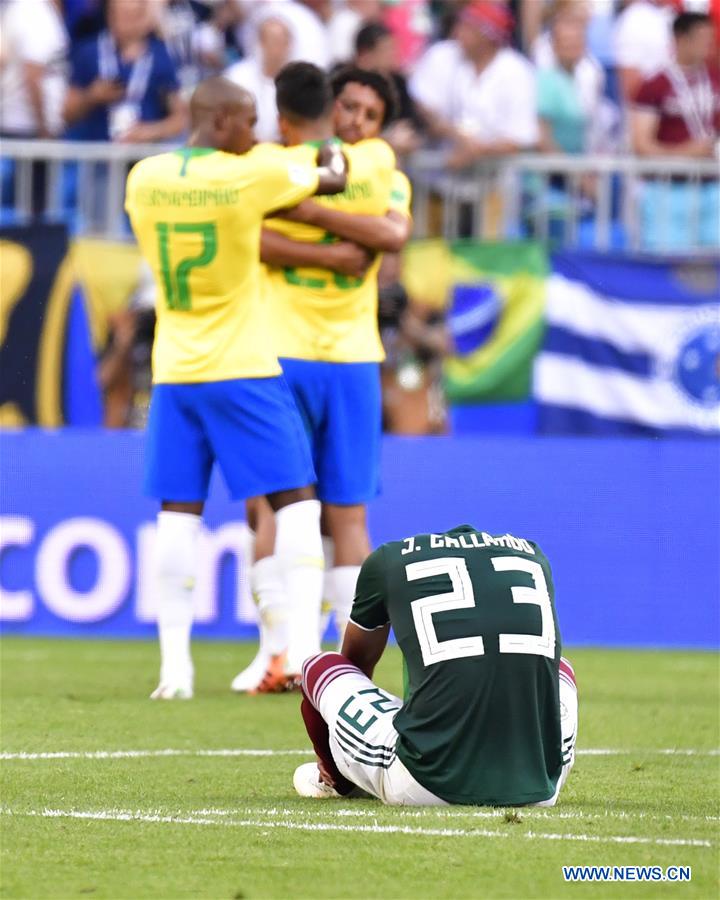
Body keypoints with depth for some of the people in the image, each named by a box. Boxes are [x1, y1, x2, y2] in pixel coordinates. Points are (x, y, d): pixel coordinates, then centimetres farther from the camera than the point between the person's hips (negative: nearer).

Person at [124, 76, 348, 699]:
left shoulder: (144, 178, 0)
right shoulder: (254, 175, -11)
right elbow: (332, 180, 5)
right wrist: (333, 154, 29)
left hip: (174, 372, 4)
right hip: (244, 369, -4)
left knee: (179, 511, 4)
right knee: (295, 501, 4)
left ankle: (174, 664, -1)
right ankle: (304, 645, -5)